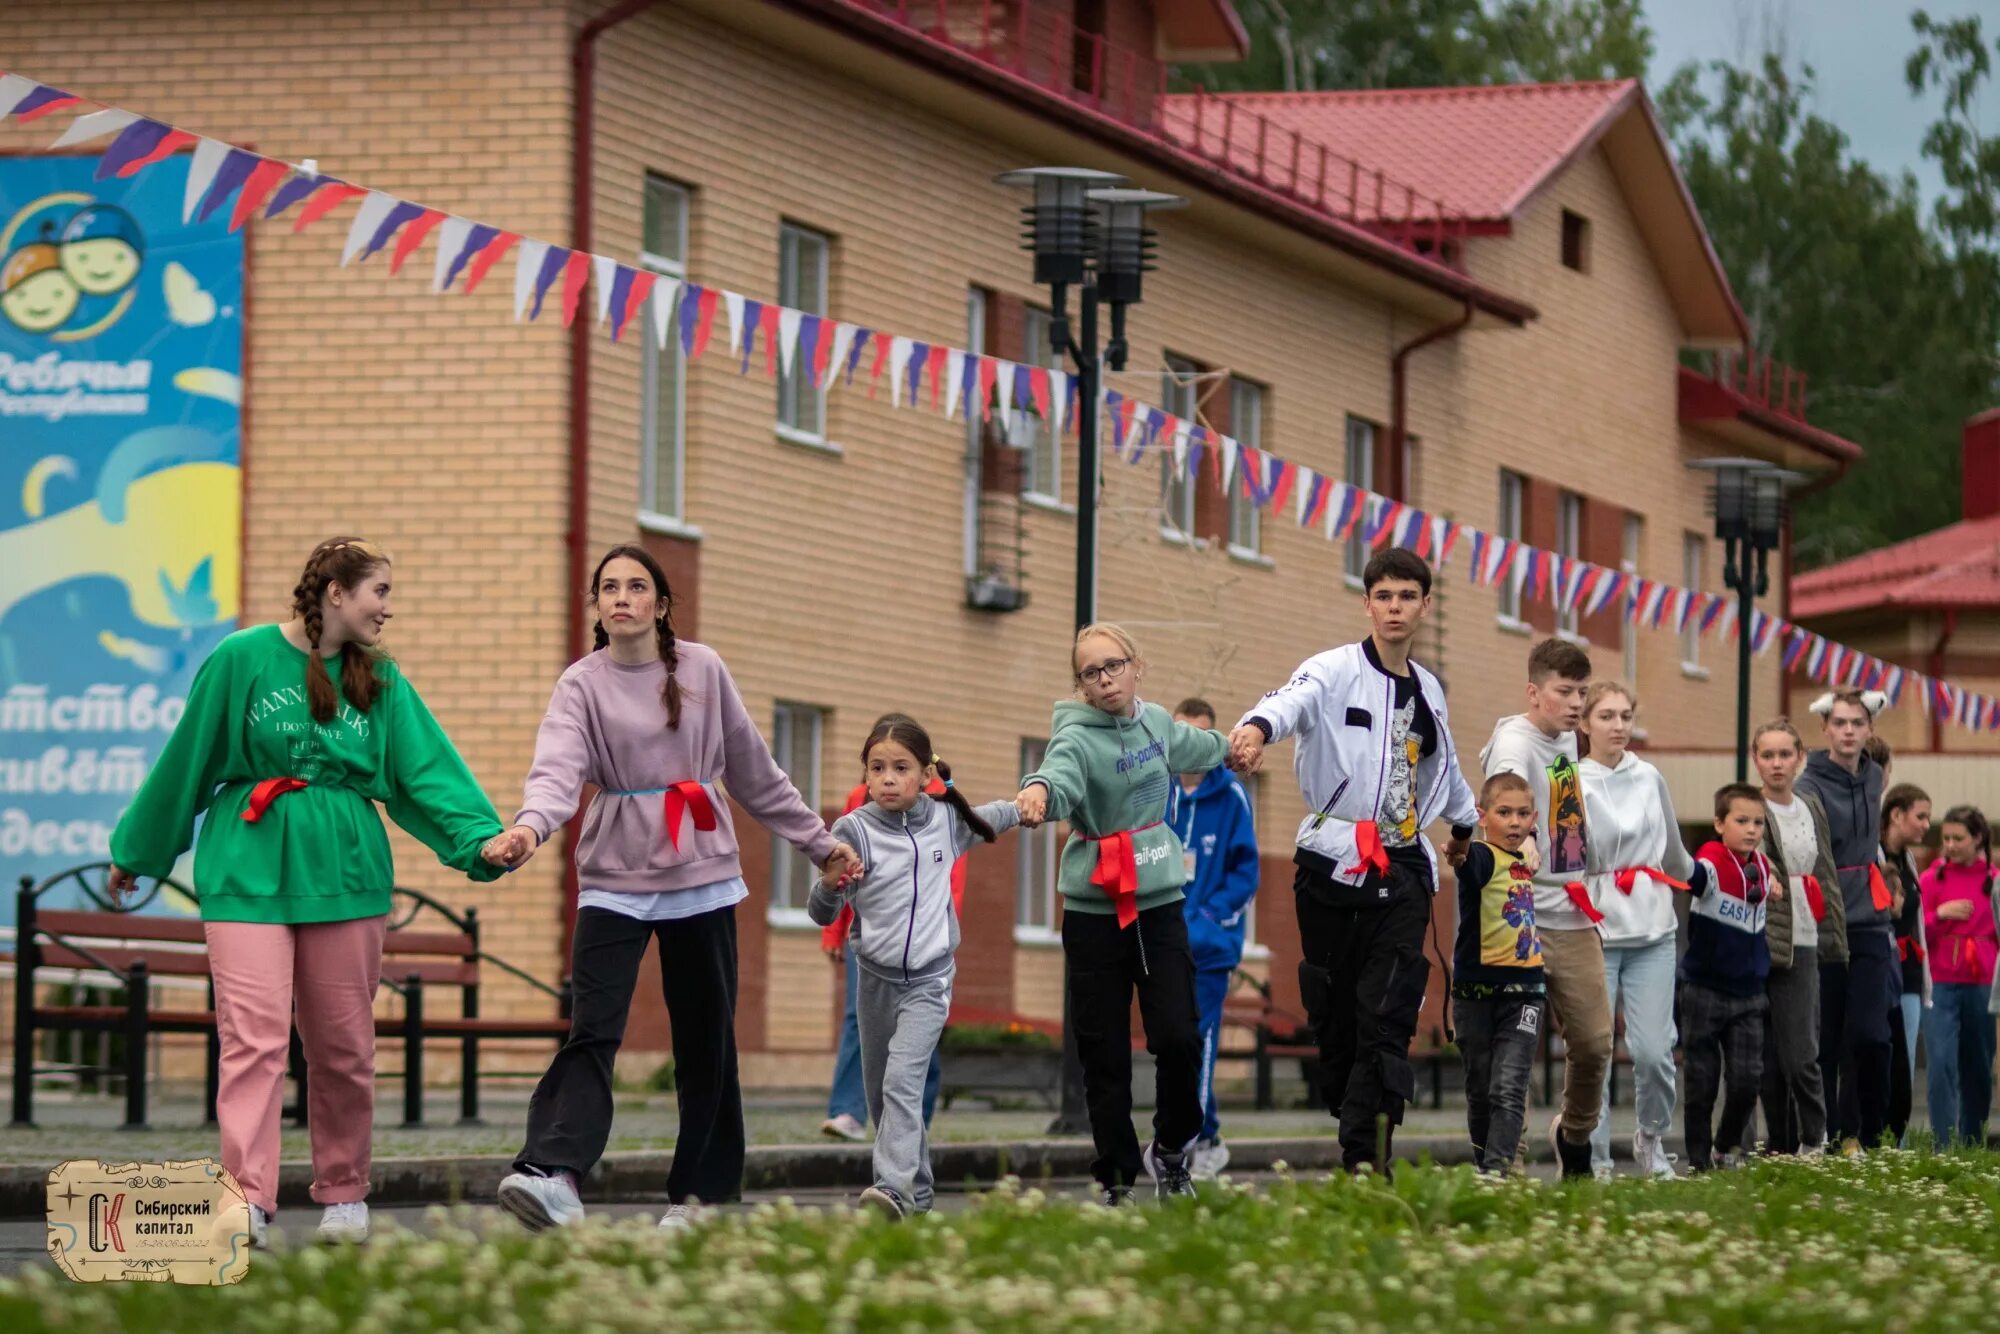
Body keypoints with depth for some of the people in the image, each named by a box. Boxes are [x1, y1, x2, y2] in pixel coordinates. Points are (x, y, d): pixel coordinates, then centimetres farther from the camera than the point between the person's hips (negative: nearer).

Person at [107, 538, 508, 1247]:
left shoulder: (381, 681, 8)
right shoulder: (243, 658, -2)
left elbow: (427, 770, 0)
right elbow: (186, 760, 5)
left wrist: (479, 837, -16)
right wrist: (136, 852, 13)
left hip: (344, 873, 4)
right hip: (248, 870, -3)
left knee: (343, 1046, 9)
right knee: (254, 1034, -13)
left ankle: (344, 1195, 23)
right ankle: (247, 1201, -19)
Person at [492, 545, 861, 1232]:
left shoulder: (702, 669, 5)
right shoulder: (583, 685, -2)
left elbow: (753, 770, 15)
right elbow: (559, 769, -20)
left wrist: (818, 842, 19)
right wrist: (528, 827, -41)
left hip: (701, 879, 2)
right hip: (614, 881, -2)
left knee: (706, 1040, 5)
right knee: (592, 1030, -15)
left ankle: (700, 1192, 14)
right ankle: (553, 1176, -28)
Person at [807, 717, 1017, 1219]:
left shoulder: (946, 820, 0)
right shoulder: (854, 830, -8)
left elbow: (987, 820, 27)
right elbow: (822, 914, -12)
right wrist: (830, 885, -30)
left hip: (929, 978, -2)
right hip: (876, 977, 2)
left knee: (902, 1082, -20)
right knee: (880, 1096, 10)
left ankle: (895, 1188, -29)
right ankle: (919, 1191, 25)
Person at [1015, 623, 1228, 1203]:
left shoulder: (1154, 721, 7)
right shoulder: (1078, 737, -12)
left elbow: (1189, 746, 31)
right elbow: (1061, 773, -35)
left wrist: (1230, 746, 51)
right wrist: (1039, 791, -59)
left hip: (1160, 905, 4)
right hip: (1094, 912, -4)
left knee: (1179, 1037, -9)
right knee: (1105, 1054, -1)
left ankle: (1171, 1149, 15)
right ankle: (1119, 1179, 12)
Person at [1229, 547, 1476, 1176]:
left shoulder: (1428, 690, 15)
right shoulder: (1334, 672, -3)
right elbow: (1293, 699, -27)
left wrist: (1463, 822, 52)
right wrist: (1258, 726, -50)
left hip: (1403, 872, 3)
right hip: (1333, 866, -3)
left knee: (1387, 1019, -10)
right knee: (1335, 1019, 1)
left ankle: (1364, 1158, -16)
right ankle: (1366, 1138, 12)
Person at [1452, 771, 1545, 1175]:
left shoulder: (1528, 861, 8)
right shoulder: (1482, 858, -10)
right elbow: (1468, 863, -37)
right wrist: (1459, 852, -56)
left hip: (1523, 993, 3)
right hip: (1476, 992, -3)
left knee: (1508, 1090, -11)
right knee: (1480, 1091, 9)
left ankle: (1499, 1168, -18)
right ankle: (1484, 1167, 23)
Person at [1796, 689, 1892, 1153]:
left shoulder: (1872, 778, 11)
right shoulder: (1811, 787, -8)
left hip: (1868, 924, 5)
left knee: (1869, 1034, -5)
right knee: (1826, 1039, -2)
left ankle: (1863, 1133, 4)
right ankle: (1826, 1135, 6)